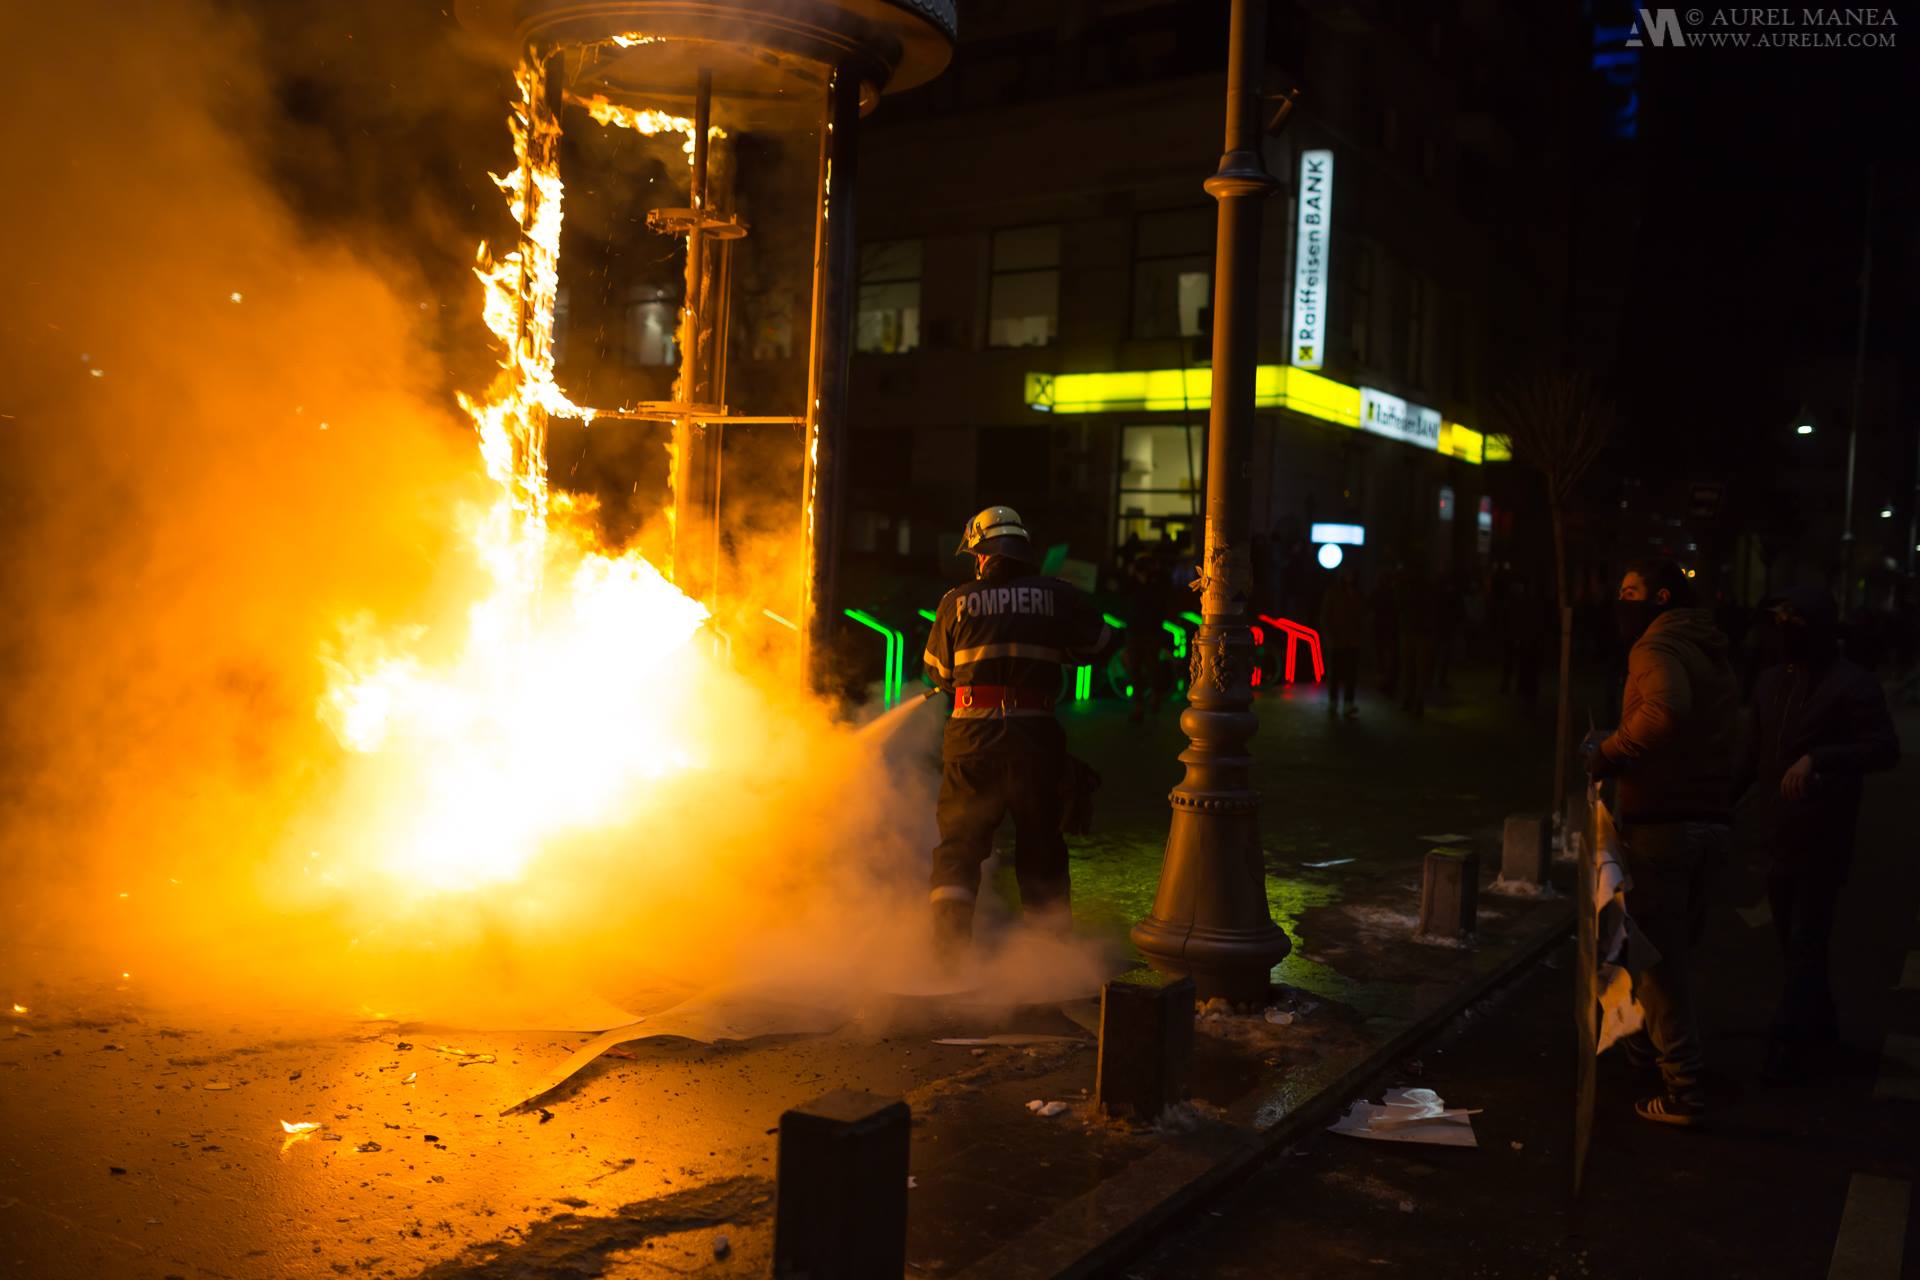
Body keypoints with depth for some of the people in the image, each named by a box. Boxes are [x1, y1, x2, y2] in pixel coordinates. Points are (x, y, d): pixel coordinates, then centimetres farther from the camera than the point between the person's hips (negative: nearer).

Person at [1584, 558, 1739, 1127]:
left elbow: (1666, 707, -34)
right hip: (1712, 821, 9)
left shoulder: (1657, 648, -12)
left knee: (1658, 956, -2)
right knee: (1677, 947, 21)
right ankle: (1662, 1045, 36)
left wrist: (1609, 753, -21)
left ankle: (1683, 1090, 0)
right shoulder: (1712, 654, 17)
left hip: (1660, 823, -9)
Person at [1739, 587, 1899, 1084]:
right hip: (1779, 834, 7)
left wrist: (1817, 759, -31)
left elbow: (1886, 747, -20)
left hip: (1823, 838, -7)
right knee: (1792, 938, 16)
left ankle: (1789, 1046, -2)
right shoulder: (1769, 682, 10)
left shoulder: (1852, 683, -11)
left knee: (1806, 942, -5)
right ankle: (1818, 1023, 32)